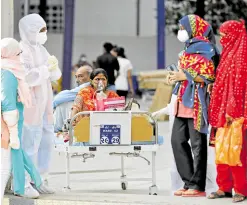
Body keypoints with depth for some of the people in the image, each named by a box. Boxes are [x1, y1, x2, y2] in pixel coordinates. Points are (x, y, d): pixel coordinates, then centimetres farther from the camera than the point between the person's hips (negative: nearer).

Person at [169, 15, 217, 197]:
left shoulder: (204, 48, -9)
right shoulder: (189, 48, 18)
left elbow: (209, 77, -16)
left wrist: (184, 76, -16)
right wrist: (177, 76, 10)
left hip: (196, 101, -9)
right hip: (184, 100, 9)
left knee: (197, 143, -5)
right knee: (178, 140, 7)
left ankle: (197, 186, -1)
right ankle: (189, 182, 13)